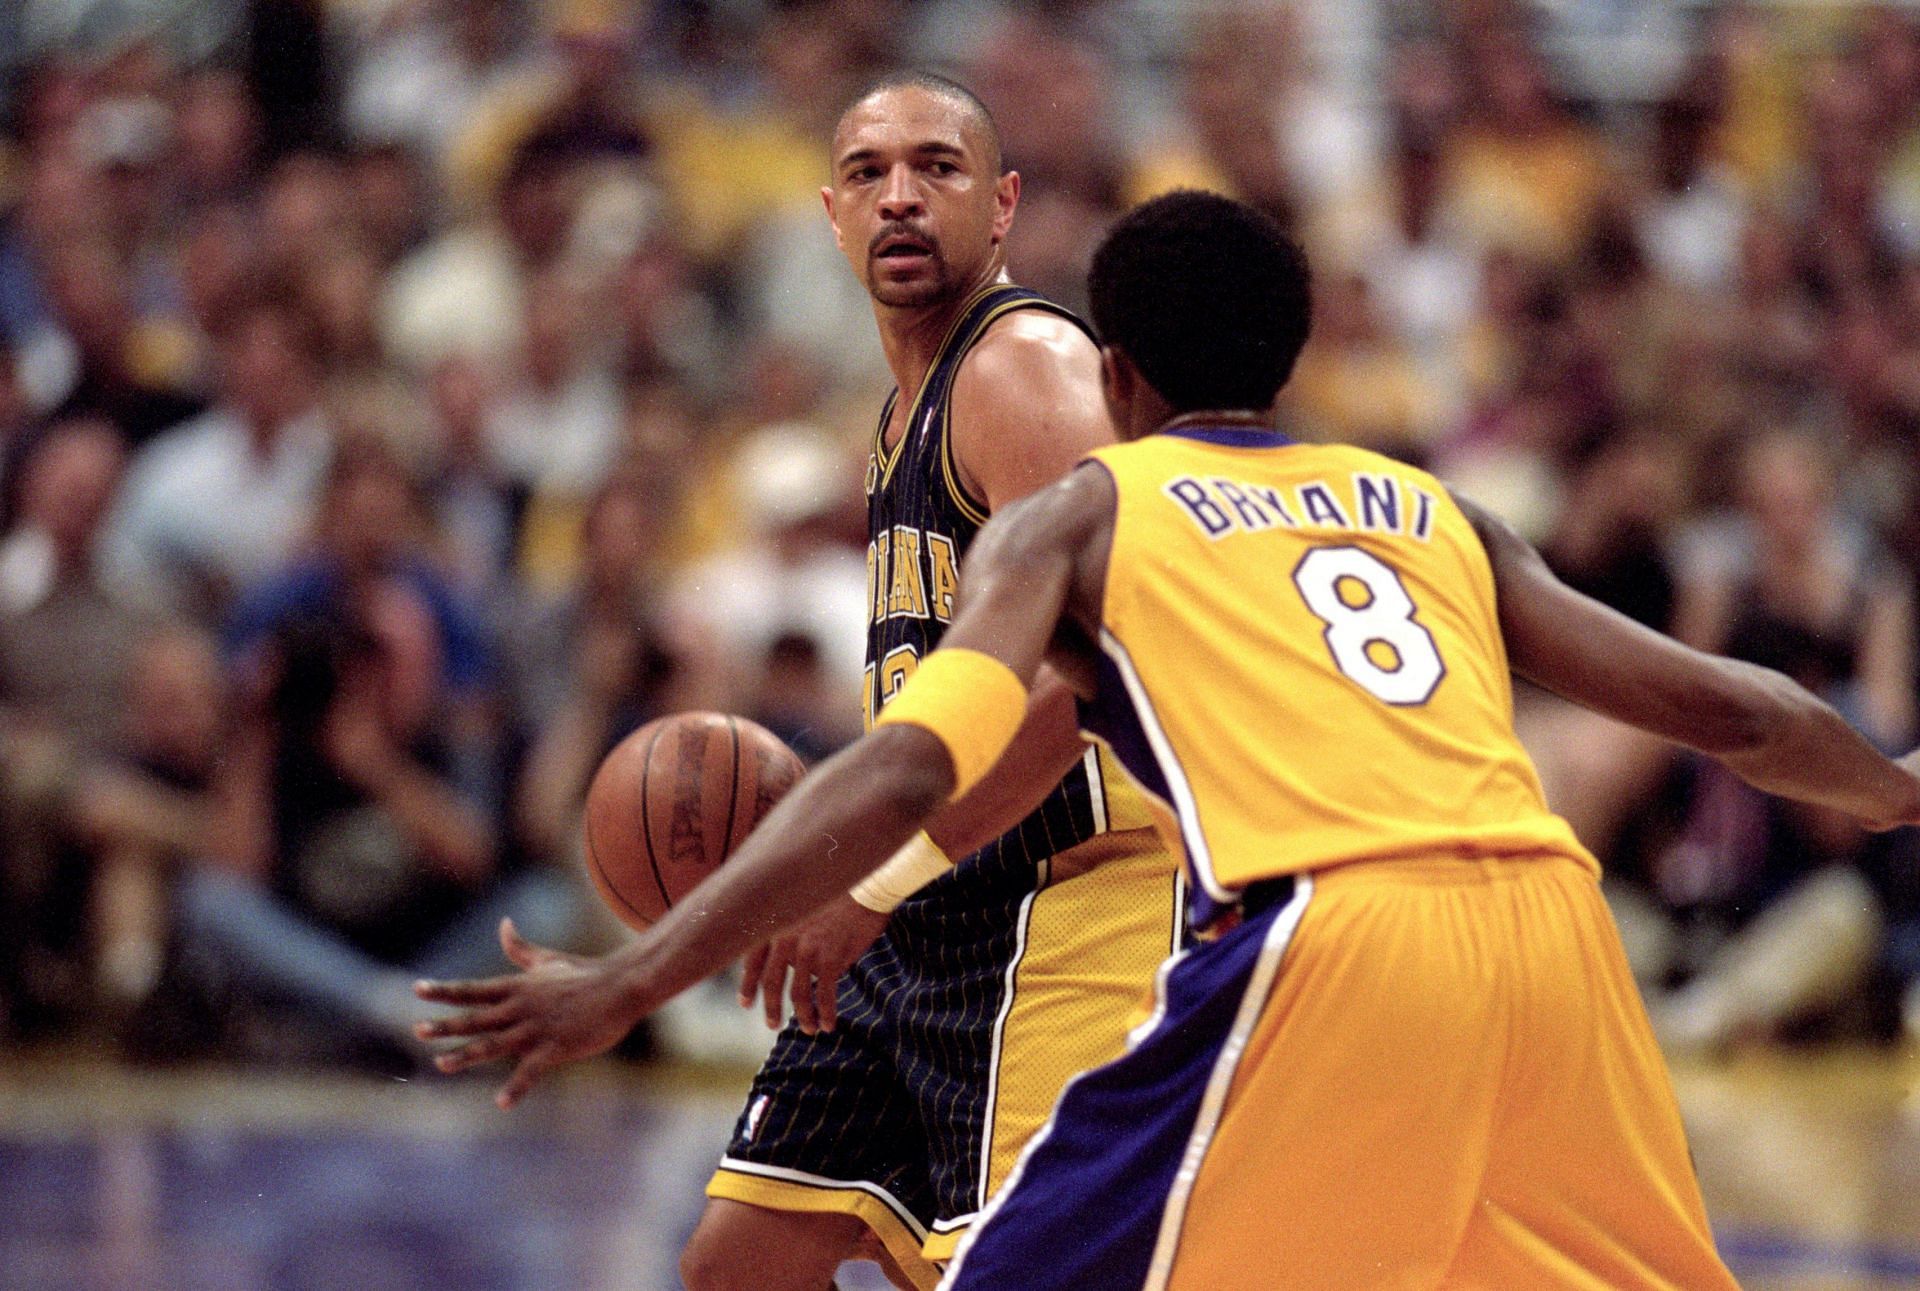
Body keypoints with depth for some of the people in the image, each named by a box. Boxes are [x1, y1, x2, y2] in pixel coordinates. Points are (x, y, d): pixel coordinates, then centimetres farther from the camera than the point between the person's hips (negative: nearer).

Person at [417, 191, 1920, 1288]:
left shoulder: (1077, 517, 15)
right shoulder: (1438, 511, 27)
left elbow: (908, 772, -1)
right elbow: (1725, 707, 26)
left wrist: (631, 984, -3)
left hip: (1330, 936, -5)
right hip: (1551, 930, 5)